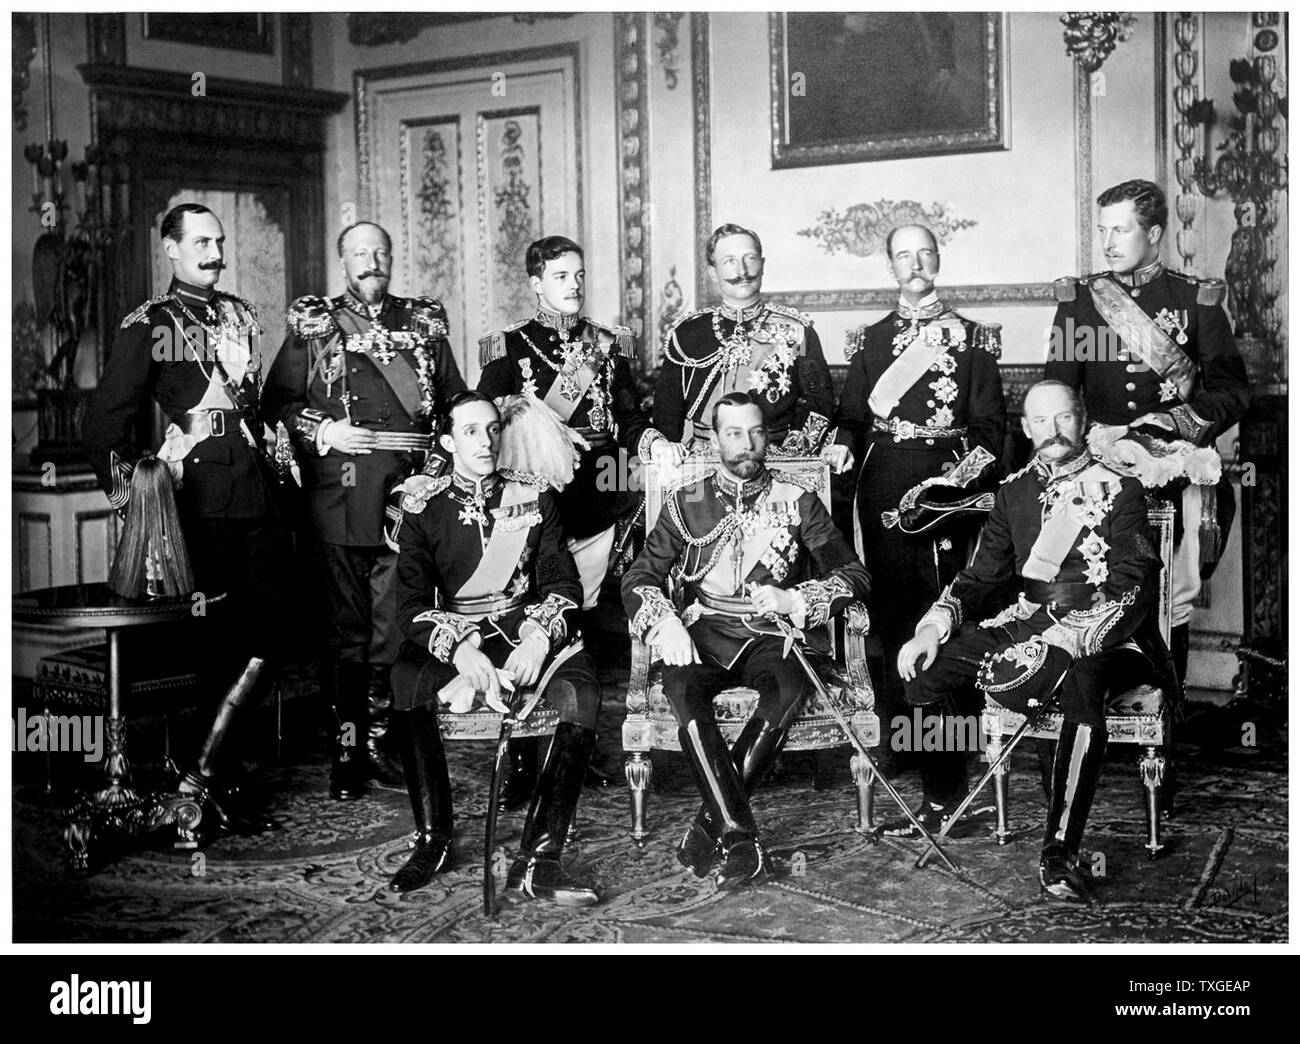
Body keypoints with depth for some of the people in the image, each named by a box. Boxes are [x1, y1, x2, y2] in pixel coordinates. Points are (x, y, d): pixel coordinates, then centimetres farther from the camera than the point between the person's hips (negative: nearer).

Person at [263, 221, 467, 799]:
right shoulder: (312, 324, 10)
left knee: (396, 626, 2)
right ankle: (345, 752, 6)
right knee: (345, 627, 0)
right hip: (340, 495, -2)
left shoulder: (425, 322, 16)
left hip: (410, 490, 2)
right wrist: (322, 432, -7)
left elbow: (455, 400, 19)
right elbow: (277, 400, 8)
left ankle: (379, 741, 12)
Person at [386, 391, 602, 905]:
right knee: (406, 683, -35)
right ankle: (433, 839, -18)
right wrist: (459, 647, -24)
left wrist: (539, 637, -17)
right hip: (451, 633, 0)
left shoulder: (534, 496, 7)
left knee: (582, 691, -32)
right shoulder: (423, 506, 4)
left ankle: (538, 859, -30)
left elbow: (563, 585, 3)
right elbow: (412, 603, -5)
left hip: (525, 628, 1)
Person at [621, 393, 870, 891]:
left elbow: (854, 575, 4)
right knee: (682, 688, -33)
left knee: (790, 687, -35)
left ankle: (712, 823, -24)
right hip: (705, 631, 1)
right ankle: (740, 838, -33)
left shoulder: (796, 498, 8)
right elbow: (639, 578, 9)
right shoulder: (687, 504, 12)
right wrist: (663, 621, -11)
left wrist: (793, 600, -13)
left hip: (771, 634, -1)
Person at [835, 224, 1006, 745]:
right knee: (890, 599, 0)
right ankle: (893, 720, 6)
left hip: (948, 483, -1)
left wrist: (970, 472, -7)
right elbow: (851, 420, 14)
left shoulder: (971, 336, 10)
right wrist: (844, 449, -4)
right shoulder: (870, 340, 15)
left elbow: (990, 422, 7)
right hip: (884, 483, 1)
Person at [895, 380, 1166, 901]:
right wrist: (934, 626, -7)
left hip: (1109, 638, -6)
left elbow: (1131, 594, -14)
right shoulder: (1015, 491, 12)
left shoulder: (1120, 491, -5)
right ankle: (941, 804, 7)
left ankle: (1060, 852, -32)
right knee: (932, 658, -10)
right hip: (1027, 621, 6)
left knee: (1083, 681, -38)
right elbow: (981, 576, 12)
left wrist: (1061, 643, -27)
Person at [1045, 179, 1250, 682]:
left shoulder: (1197, 300, 4)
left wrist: (1164, 432, -13)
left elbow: (1232, 391, 1)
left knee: (1170, 603, 0)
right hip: (1098, 468, 1)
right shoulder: (1078, 298, 8)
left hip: (1173, 472, -1)